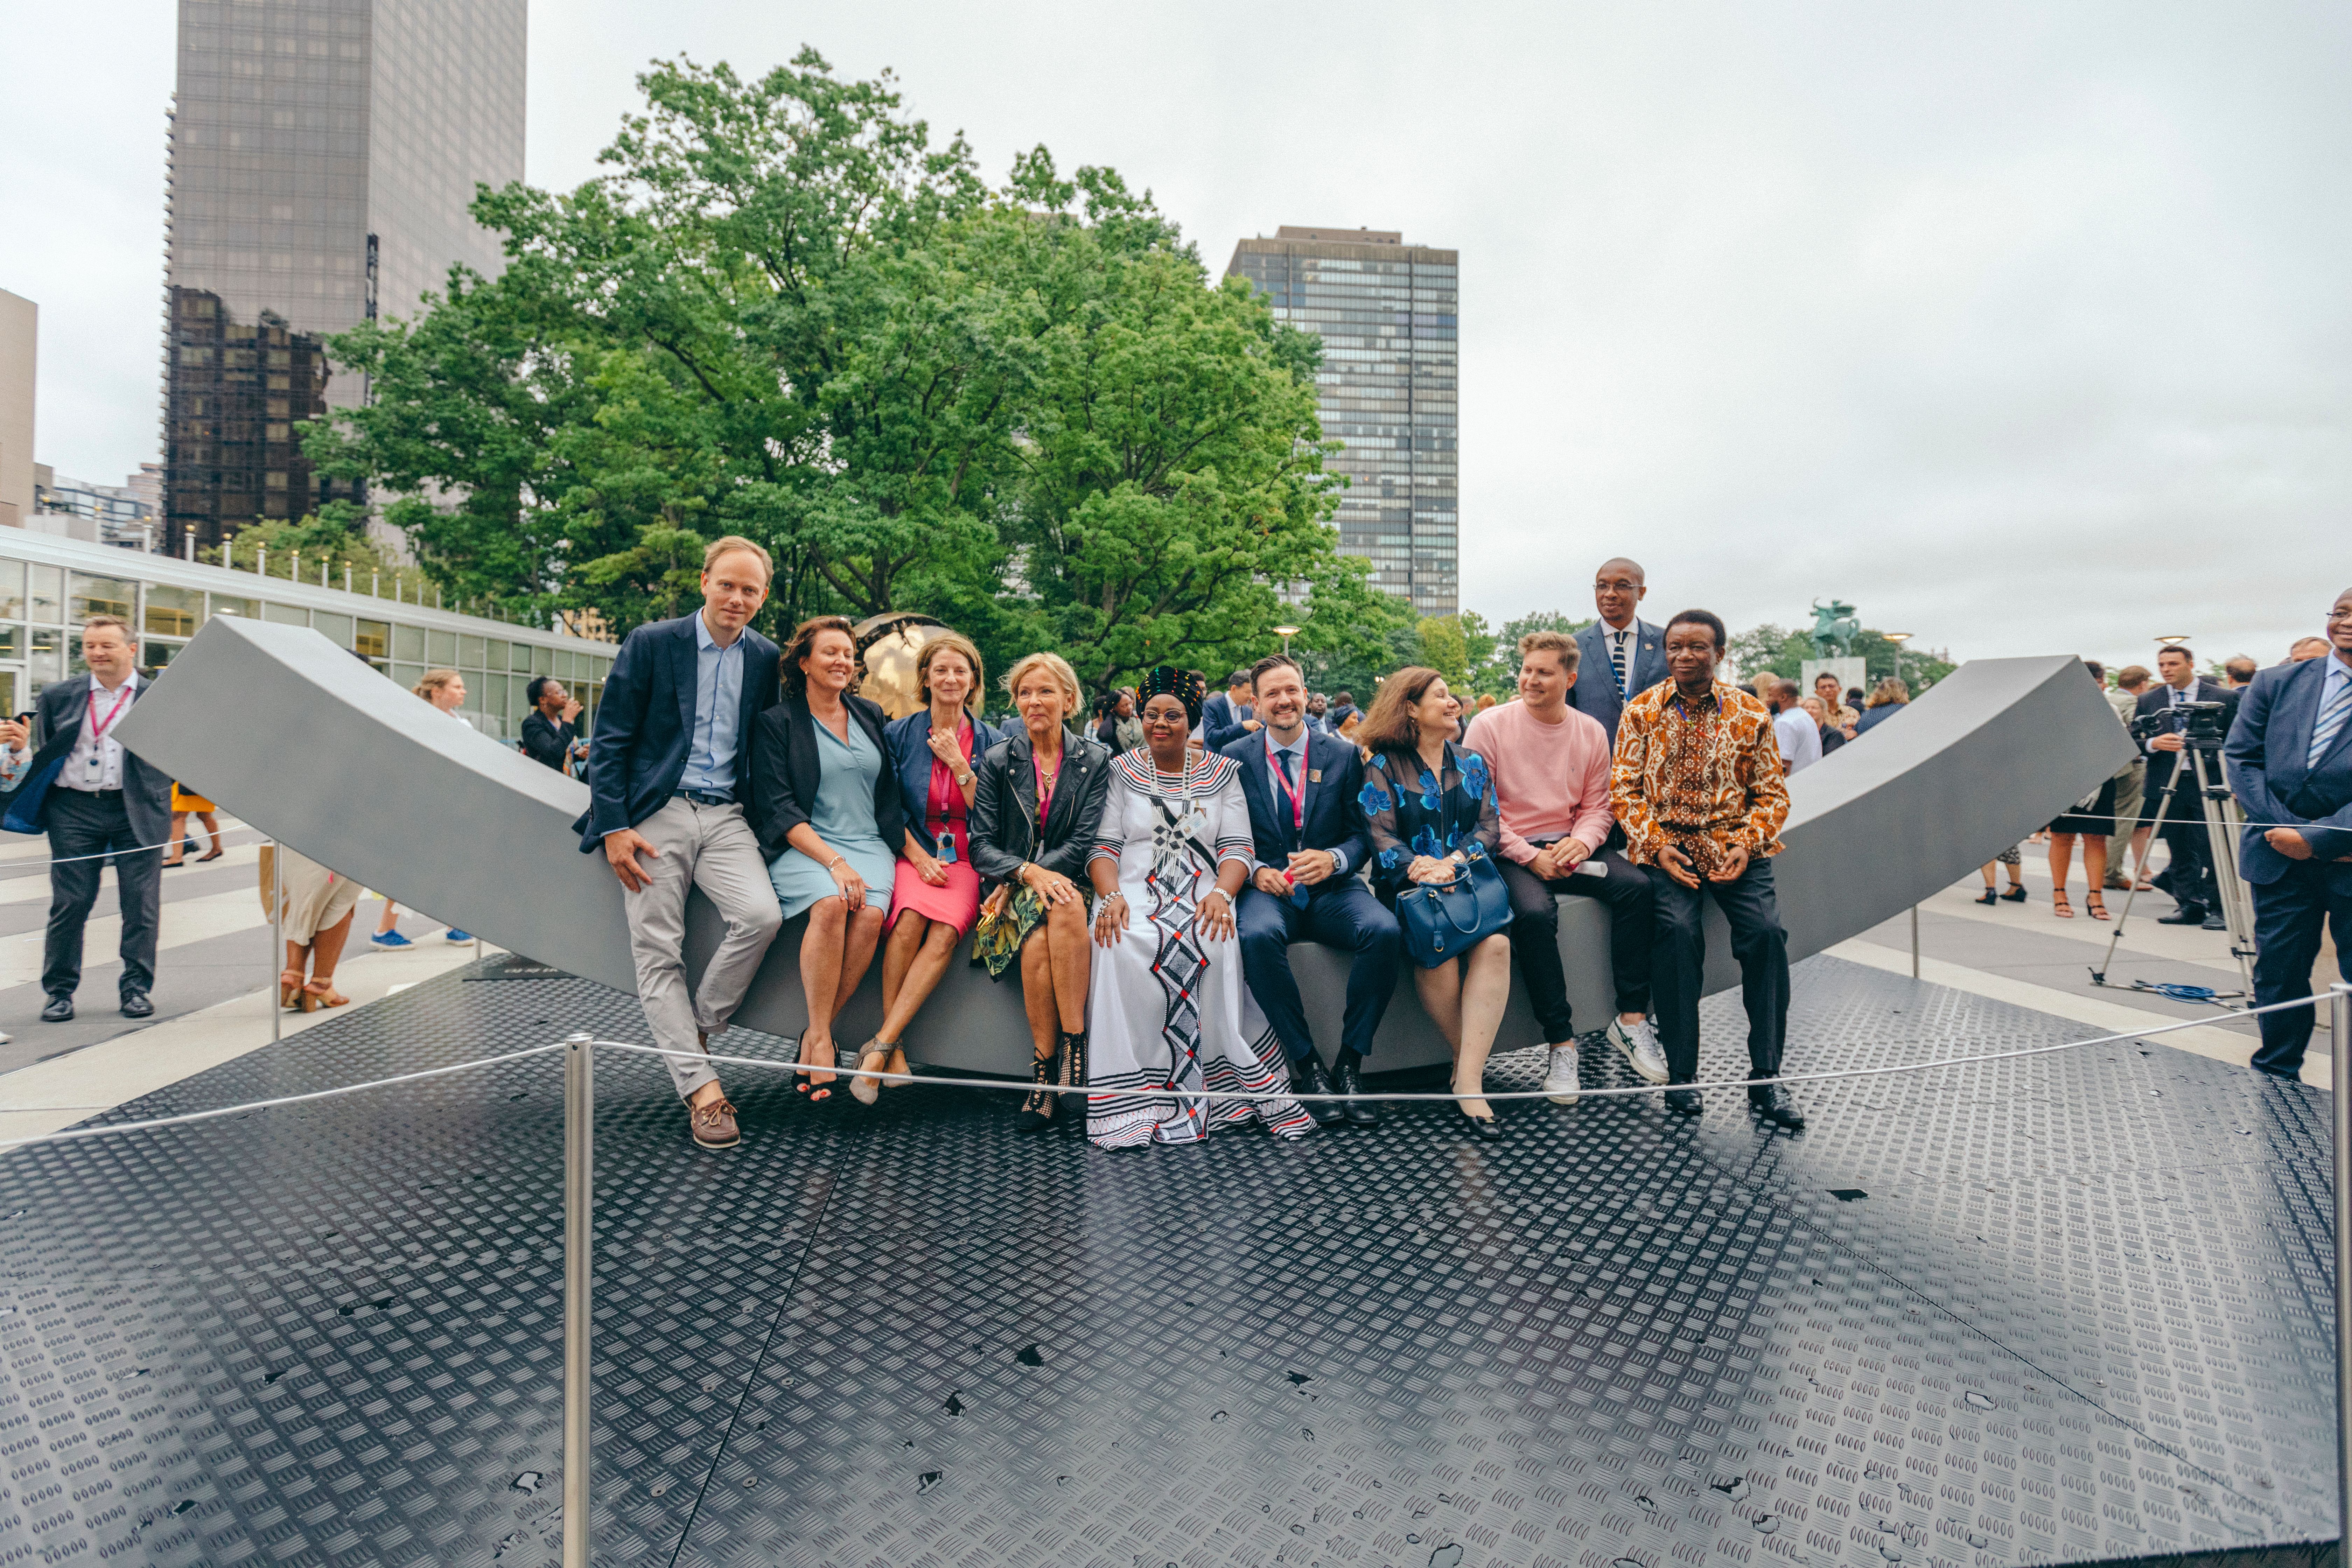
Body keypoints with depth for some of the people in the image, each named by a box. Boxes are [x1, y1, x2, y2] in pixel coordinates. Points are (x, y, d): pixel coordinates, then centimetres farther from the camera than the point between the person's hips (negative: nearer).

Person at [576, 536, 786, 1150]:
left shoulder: (768, 660, 9)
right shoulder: (650, 643, 2)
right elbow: (609, 741, 1)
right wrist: (614, 827, -7)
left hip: (725, 816, 2)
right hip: (656, 812, -1)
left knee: (763, 915, -22)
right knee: (657, 954, -6)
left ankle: (697, 1026, 1)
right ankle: (701, 1089, -1)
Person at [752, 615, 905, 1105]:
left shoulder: (871, 716, 18)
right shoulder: (777, 723, 4)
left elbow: (889, 796, 20)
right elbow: (779, 809, -6)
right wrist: (833, 861, -20)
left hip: (868, 844, 3)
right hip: (803, 845, -3)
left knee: (870, 913, -28)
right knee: (831, 903, -35)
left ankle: (815, 1036, -17)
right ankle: (821, 1040, -24)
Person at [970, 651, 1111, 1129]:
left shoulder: (1095, 761, 6)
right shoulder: (998, 760, 8)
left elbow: (1085, 843, -3)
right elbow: (981, 847, 1)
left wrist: (1041, 874, -16)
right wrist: (1028, 873, -18)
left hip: (1066, 883, 0)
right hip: (1011, 892, 0)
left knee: (1064, 910, -37)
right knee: (1037, 943, -34)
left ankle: (1074, 1045, -32)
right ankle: (1048, 1073, -23)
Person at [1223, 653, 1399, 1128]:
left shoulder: (1343, 756, 8)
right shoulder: (1233, 760, 6)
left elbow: (1362, 835, 6)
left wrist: (1333, 859, -17)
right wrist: (1255, 872, -16)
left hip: (1330, 890, 1)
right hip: (1268, 890, -1)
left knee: (1383, 929, -30)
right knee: (1257, 935, -36)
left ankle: (1350, 1064, -17)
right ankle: (1307, 1066, -21)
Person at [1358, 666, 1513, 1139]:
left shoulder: (1472, 764, 18)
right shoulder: (1383, 766, 6)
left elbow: (1489, 829, 6)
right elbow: (1380, 835, -5)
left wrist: (1453, 863, -15)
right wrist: (1419, 867, -25)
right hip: (1408, 885, -2)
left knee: (1496, 944, -29)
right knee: (1438, 953, -32)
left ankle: (1468, 1081, -29)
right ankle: (1471, 1065, -10)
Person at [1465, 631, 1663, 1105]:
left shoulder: (1591, 732, 7)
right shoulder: (1490, 726, -5)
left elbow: (1597, 806, 9)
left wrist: (1581, 842, -13)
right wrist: (1530, 857, -14)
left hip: (1572, 847, 4)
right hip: (1511, 852, -4)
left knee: (1635, 885, -22)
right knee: (1534, 912, -33)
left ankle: (1631, 1018, -12)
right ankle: (1561, 1040, -19)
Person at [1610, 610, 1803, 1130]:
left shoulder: (1750, 714, 7)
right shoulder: (1641, 711, 5)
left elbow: (1773, 793, 7)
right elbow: (1624, 790, 2)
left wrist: (1747, 844, -10)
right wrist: (1658, 846, -12)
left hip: (1736, 847, 1)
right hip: (1667, 846, -1)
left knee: (1767, 932, -22)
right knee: (1679, 930, -27)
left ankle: (1766, 1078, -8)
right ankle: (1681, 1072, -13)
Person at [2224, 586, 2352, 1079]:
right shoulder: (2277, 683, 5)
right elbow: (2241, 760, 2)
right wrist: (2286, 828, -9)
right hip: (2281, 854, 2)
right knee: (2278, 972, 9)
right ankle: (2276, 1077, 24)